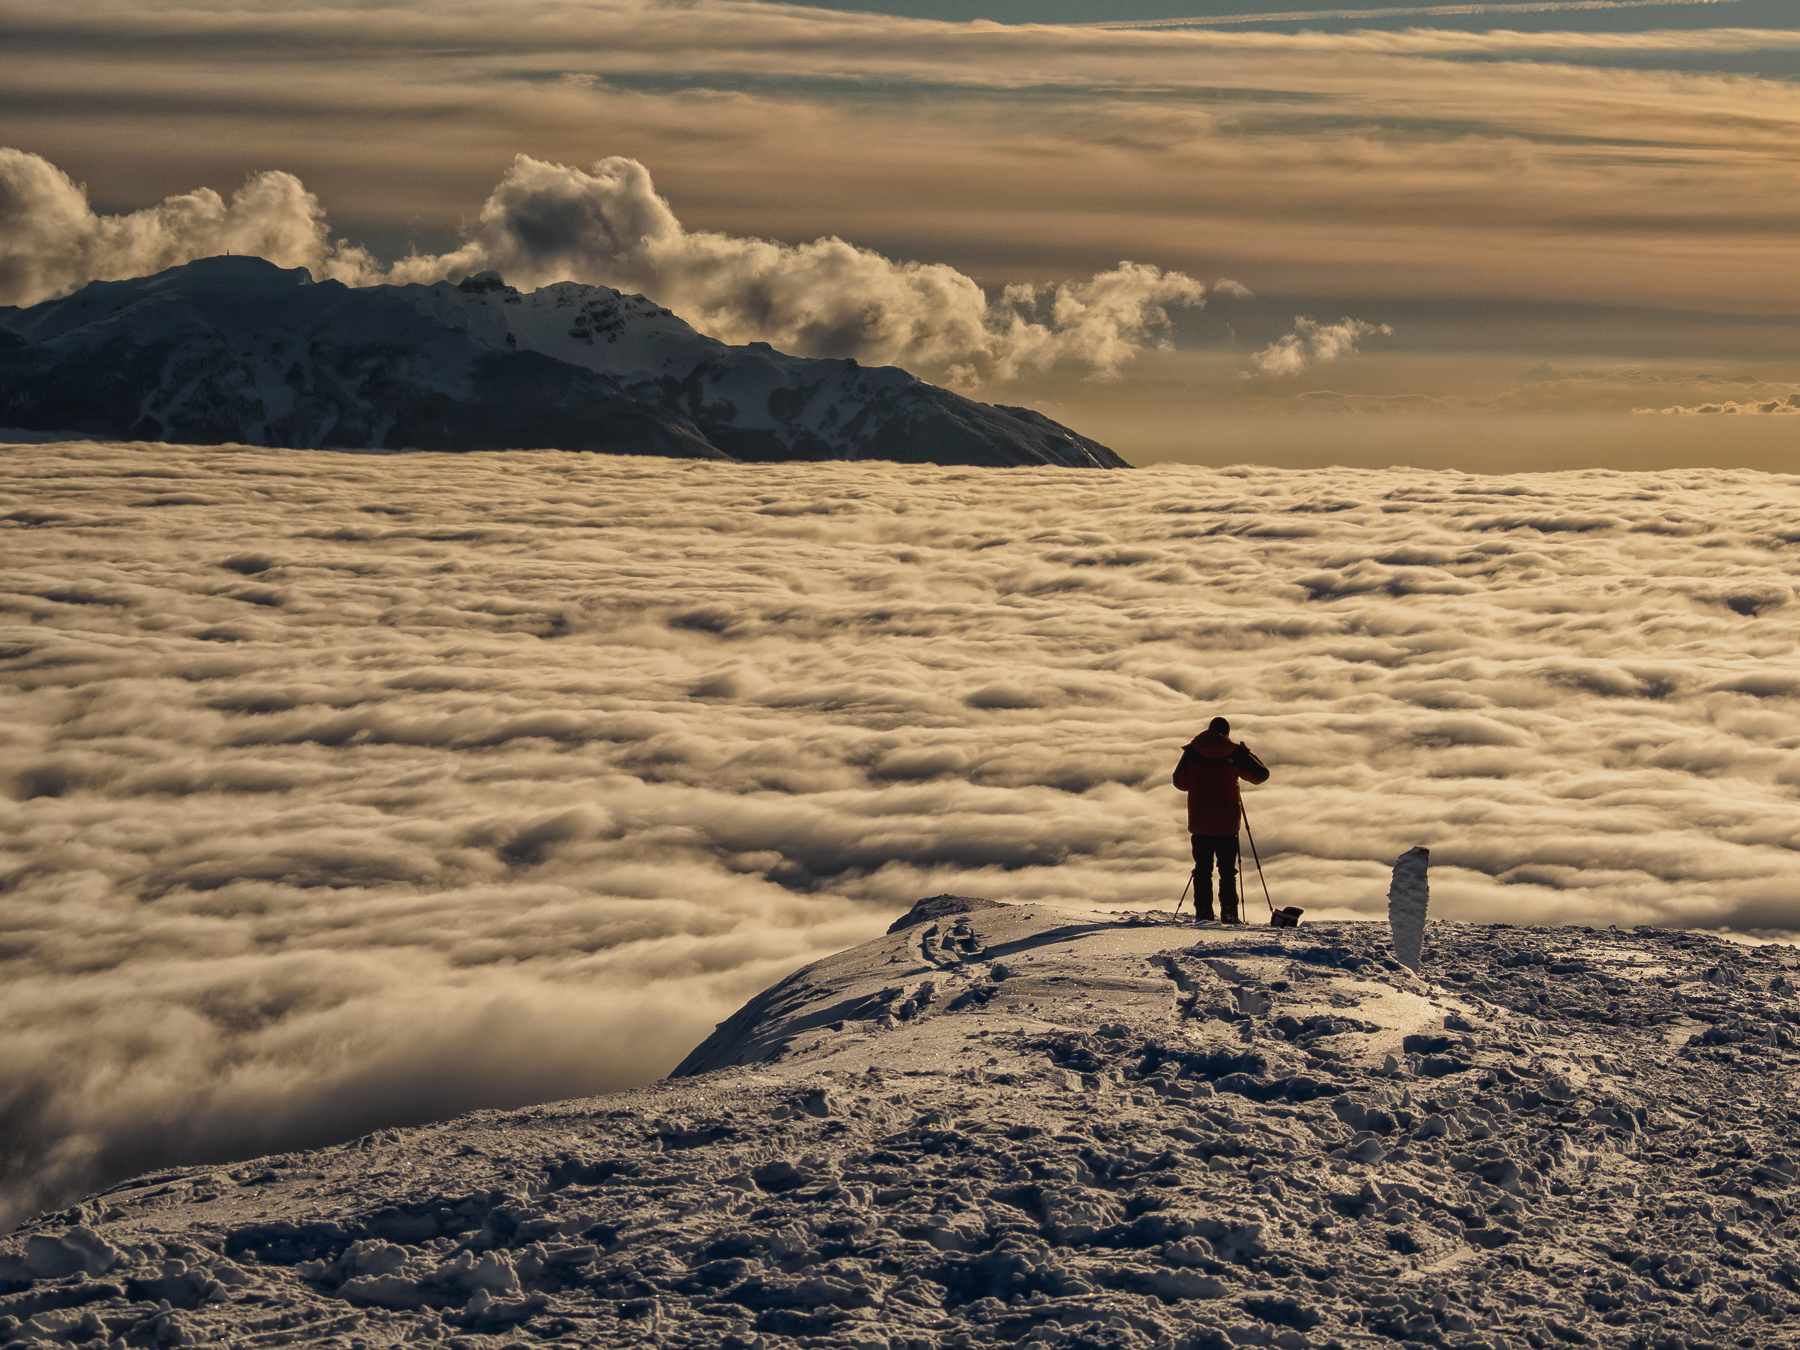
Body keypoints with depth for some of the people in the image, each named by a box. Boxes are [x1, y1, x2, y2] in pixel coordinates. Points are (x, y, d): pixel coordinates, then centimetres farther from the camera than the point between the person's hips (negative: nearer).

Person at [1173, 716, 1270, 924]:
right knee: (1227, 870, 7)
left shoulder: (1191, 751, 2)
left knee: (1202, 869, 5)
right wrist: (1247, 755, 22)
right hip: (1227, 823, -1)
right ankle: (1229, 913, 1)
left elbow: (1180, 782, 11)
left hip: (1199, 821, 1)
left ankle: (1202, 913, -1)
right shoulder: (1235, 752, -3)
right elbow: (1261, 775, 6)